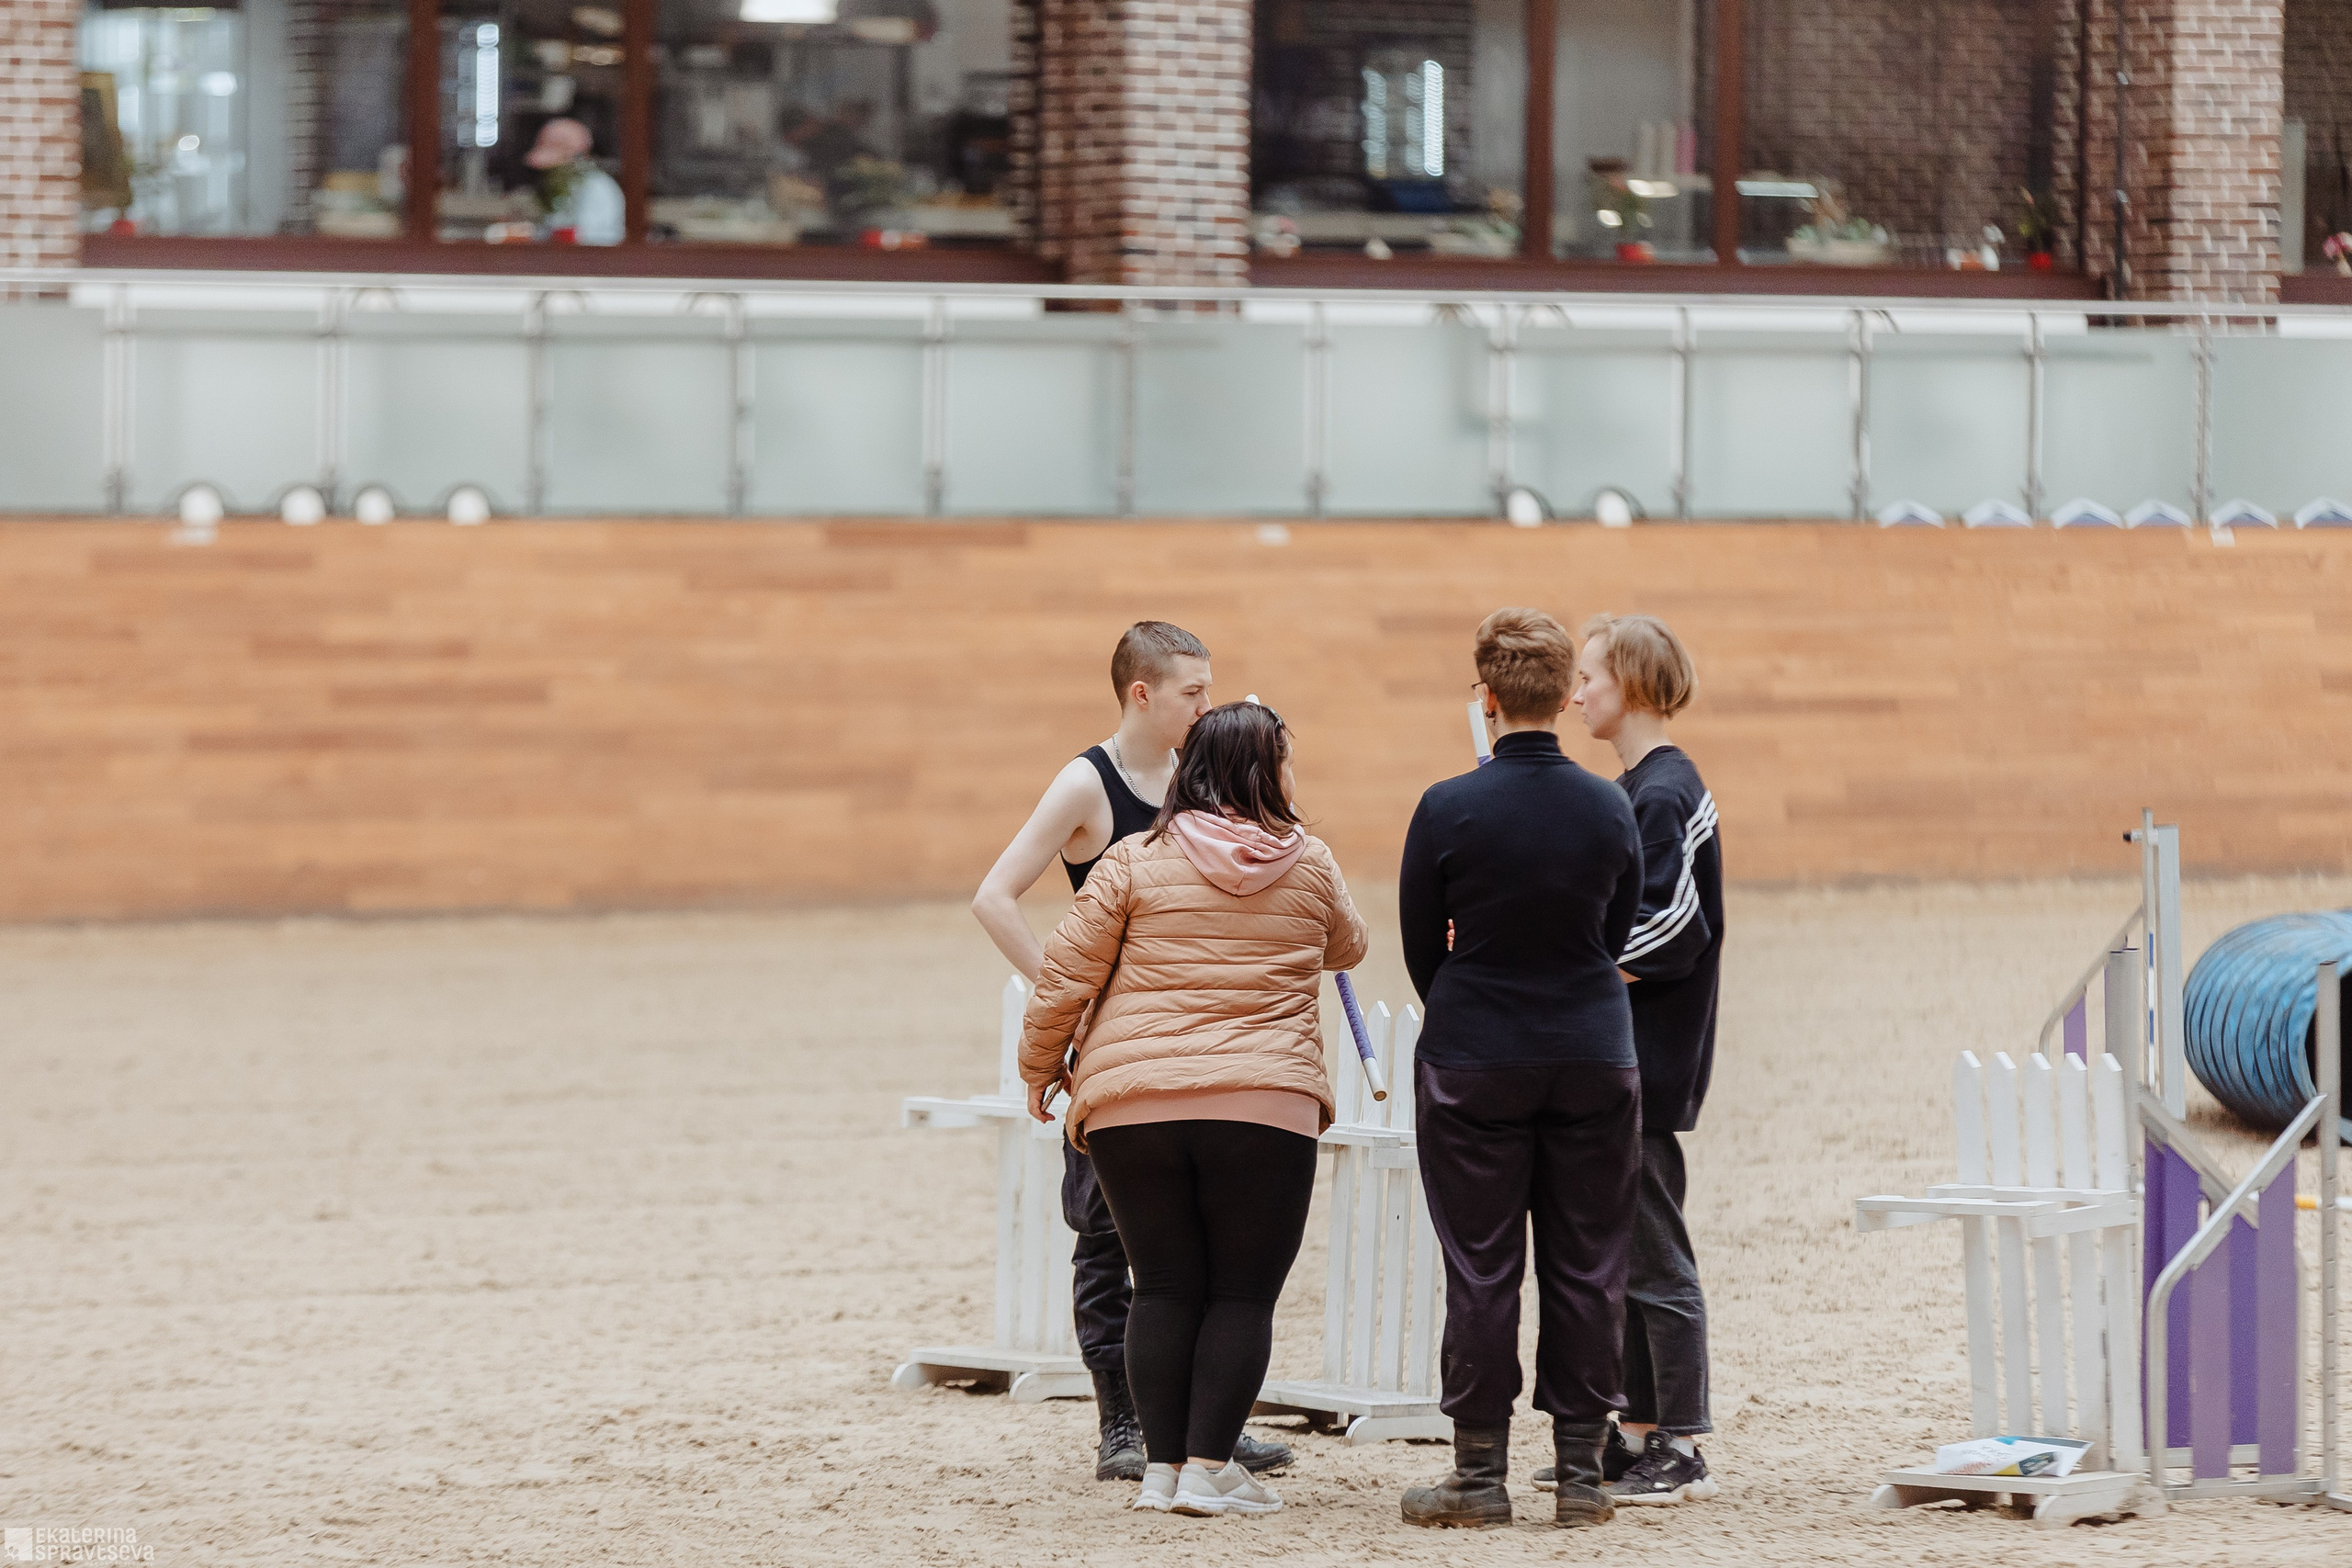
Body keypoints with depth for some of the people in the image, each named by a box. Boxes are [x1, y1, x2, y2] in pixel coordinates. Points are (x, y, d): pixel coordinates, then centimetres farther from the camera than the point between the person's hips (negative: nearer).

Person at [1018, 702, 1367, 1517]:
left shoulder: (1135, 861, 3)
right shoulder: (1309, 865, 6)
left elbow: (1065, 973, 1)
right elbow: (1346, 948, 25)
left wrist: (1041, 1062, 16)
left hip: (1130, 1105, 1)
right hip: (1265, 1105, -1)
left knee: (1164, 1288, 9)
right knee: (1243, 1293, 5)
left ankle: (1163, 1468, 10)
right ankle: (1209, 1469, -1)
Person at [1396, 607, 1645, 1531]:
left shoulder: (1448, 810, -11)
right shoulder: (1610, 811, -2)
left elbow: (1420, 944, 1)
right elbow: (1617, 935, 10)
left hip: (1473, 1065, -2)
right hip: (1593, 1057, 2)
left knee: (1480, 1270, 3)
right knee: (1585, 1269, 6)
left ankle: (1481, 1474, 6)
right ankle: (1581, 1473, 8)